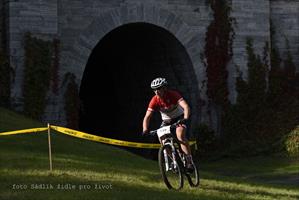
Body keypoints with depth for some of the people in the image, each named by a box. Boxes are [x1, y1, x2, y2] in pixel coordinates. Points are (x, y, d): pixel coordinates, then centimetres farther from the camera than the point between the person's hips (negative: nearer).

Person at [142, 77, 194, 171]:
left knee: (180, 136, -29)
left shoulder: (173, 94, -27)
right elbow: (147, 117, -21)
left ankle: (189, 159, -23)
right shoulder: (154, 101, -19)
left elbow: (186, 107, -39)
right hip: (166, 121, 4)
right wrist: (145, 130, -39)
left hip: (180, 118, -4)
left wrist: (185, 119, -57)